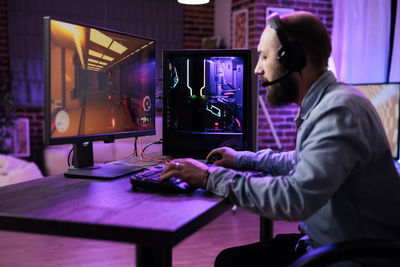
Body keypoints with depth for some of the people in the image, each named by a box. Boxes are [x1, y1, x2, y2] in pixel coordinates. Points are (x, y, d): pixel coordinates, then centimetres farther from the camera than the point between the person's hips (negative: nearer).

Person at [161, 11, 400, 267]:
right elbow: (304, 161, 26)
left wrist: (212, 177, -26)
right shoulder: (323, 104, 8)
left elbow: (295, 199, -35)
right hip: (323, 243, 9)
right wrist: (244, 159, 20)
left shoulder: (339, 110, -26)